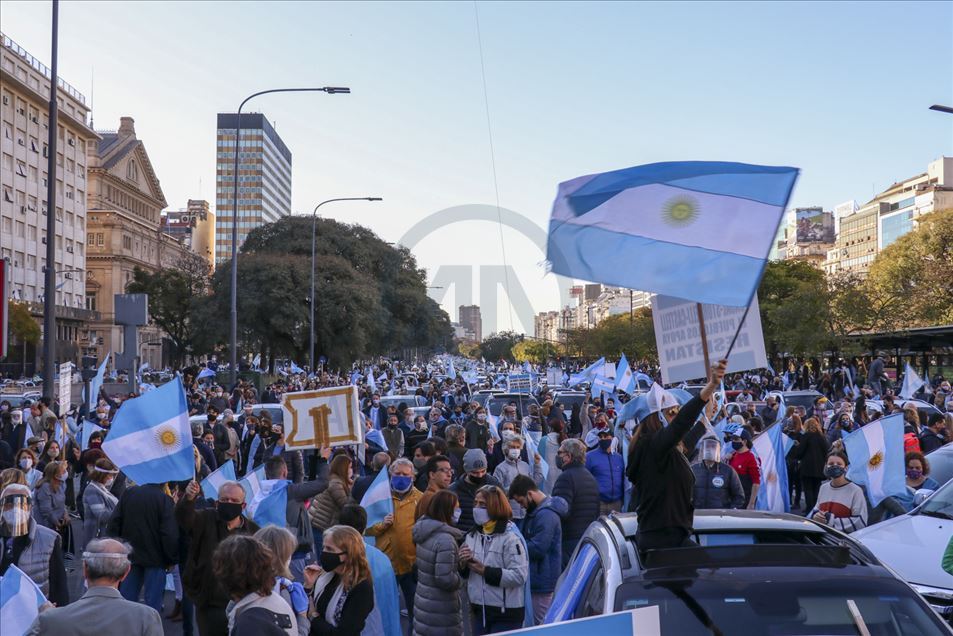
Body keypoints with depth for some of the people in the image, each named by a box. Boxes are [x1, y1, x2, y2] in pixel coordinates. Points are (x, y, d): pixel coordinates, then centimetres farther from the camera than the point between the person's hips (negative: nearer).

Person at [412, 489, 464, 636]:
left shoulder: (425, 532, 2)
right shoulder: (445, 539, -24)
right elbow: (445, 579, -27)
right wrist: (459, 580, -7)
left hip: (423, 602, 8)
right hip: (441, 611, -8)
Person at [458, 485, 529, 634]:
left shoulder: (510, 537, -15)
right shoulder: (471, 536, 6)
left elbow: (519, 576, -23)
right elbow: (466, 573, 16)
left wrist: (485, 571, -21)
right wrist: (463, 564, -6)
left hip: (506, 613, -6)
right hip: (480, 610, 6)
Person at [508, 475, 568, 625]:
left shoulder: (546, 515, -21)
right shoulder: (537, 510, 12)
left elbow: (537, 548, -25)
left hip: (542, 581, -10)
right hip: (538, 578, 10)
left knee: (540, 625, -2)